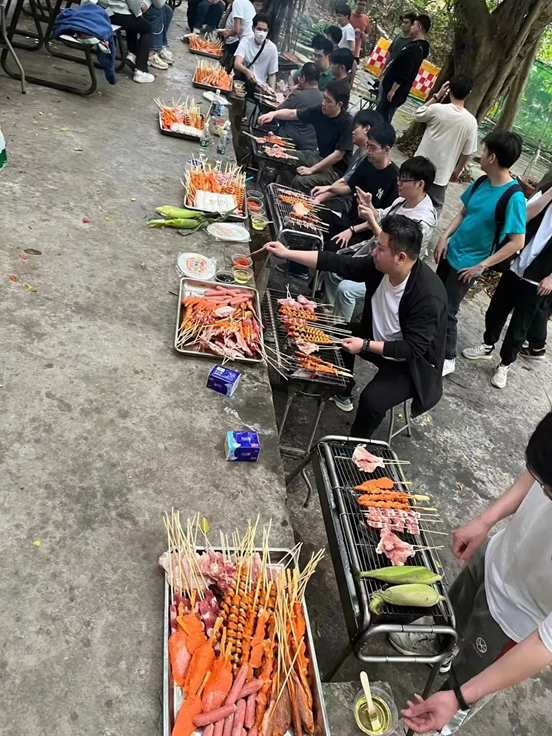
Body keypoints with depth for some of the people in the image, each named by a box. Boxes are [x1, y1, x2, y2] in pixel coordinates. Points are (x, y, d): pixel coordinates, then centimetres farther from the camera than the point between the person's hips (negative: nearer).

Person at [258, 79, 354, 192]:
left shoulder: (347, 123, -23)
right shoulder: (320, 111, -5)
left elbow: (338, 155, -24)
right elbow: (292, 114, 4)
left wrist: (312, 169, -23)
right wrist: (273, 114, -15)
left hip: (337, 169, -7)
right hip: (320, 157, 8)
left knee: (300, 181, -29)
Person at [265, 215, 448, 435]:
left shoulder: (429, 295, -34)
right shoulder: (379, 266, -15)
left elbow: (414, 348, -30)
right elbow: (337, 263, -10)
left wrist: (366, 346, -33)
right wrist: (287, 253, -11)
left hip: (411, 363, -8)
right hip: (380, 340, 8)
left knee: (372, 399, -27)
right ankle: (343, 393, 32)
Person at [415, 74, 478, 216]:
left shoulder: (437, 109, -13)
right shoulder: (471, 121, -9)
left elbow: (418, 114, 8)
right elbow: (467, 152, -3)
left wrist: (437, 96, 9)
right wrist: (457, 171, 12)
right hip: (441, 173, 0)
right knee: (435, 207, 15)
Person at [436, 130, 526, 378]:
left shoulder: (513, 197, -23)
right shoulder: (481, 182, -3)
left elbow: (517, 242, -22)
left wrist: (481, 266, -20)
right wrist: (444, 237, -2)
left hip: (469, 263, -7)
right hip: (451, 252, 7)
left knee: (447, 310, 0)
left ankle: (447, 359, 19)